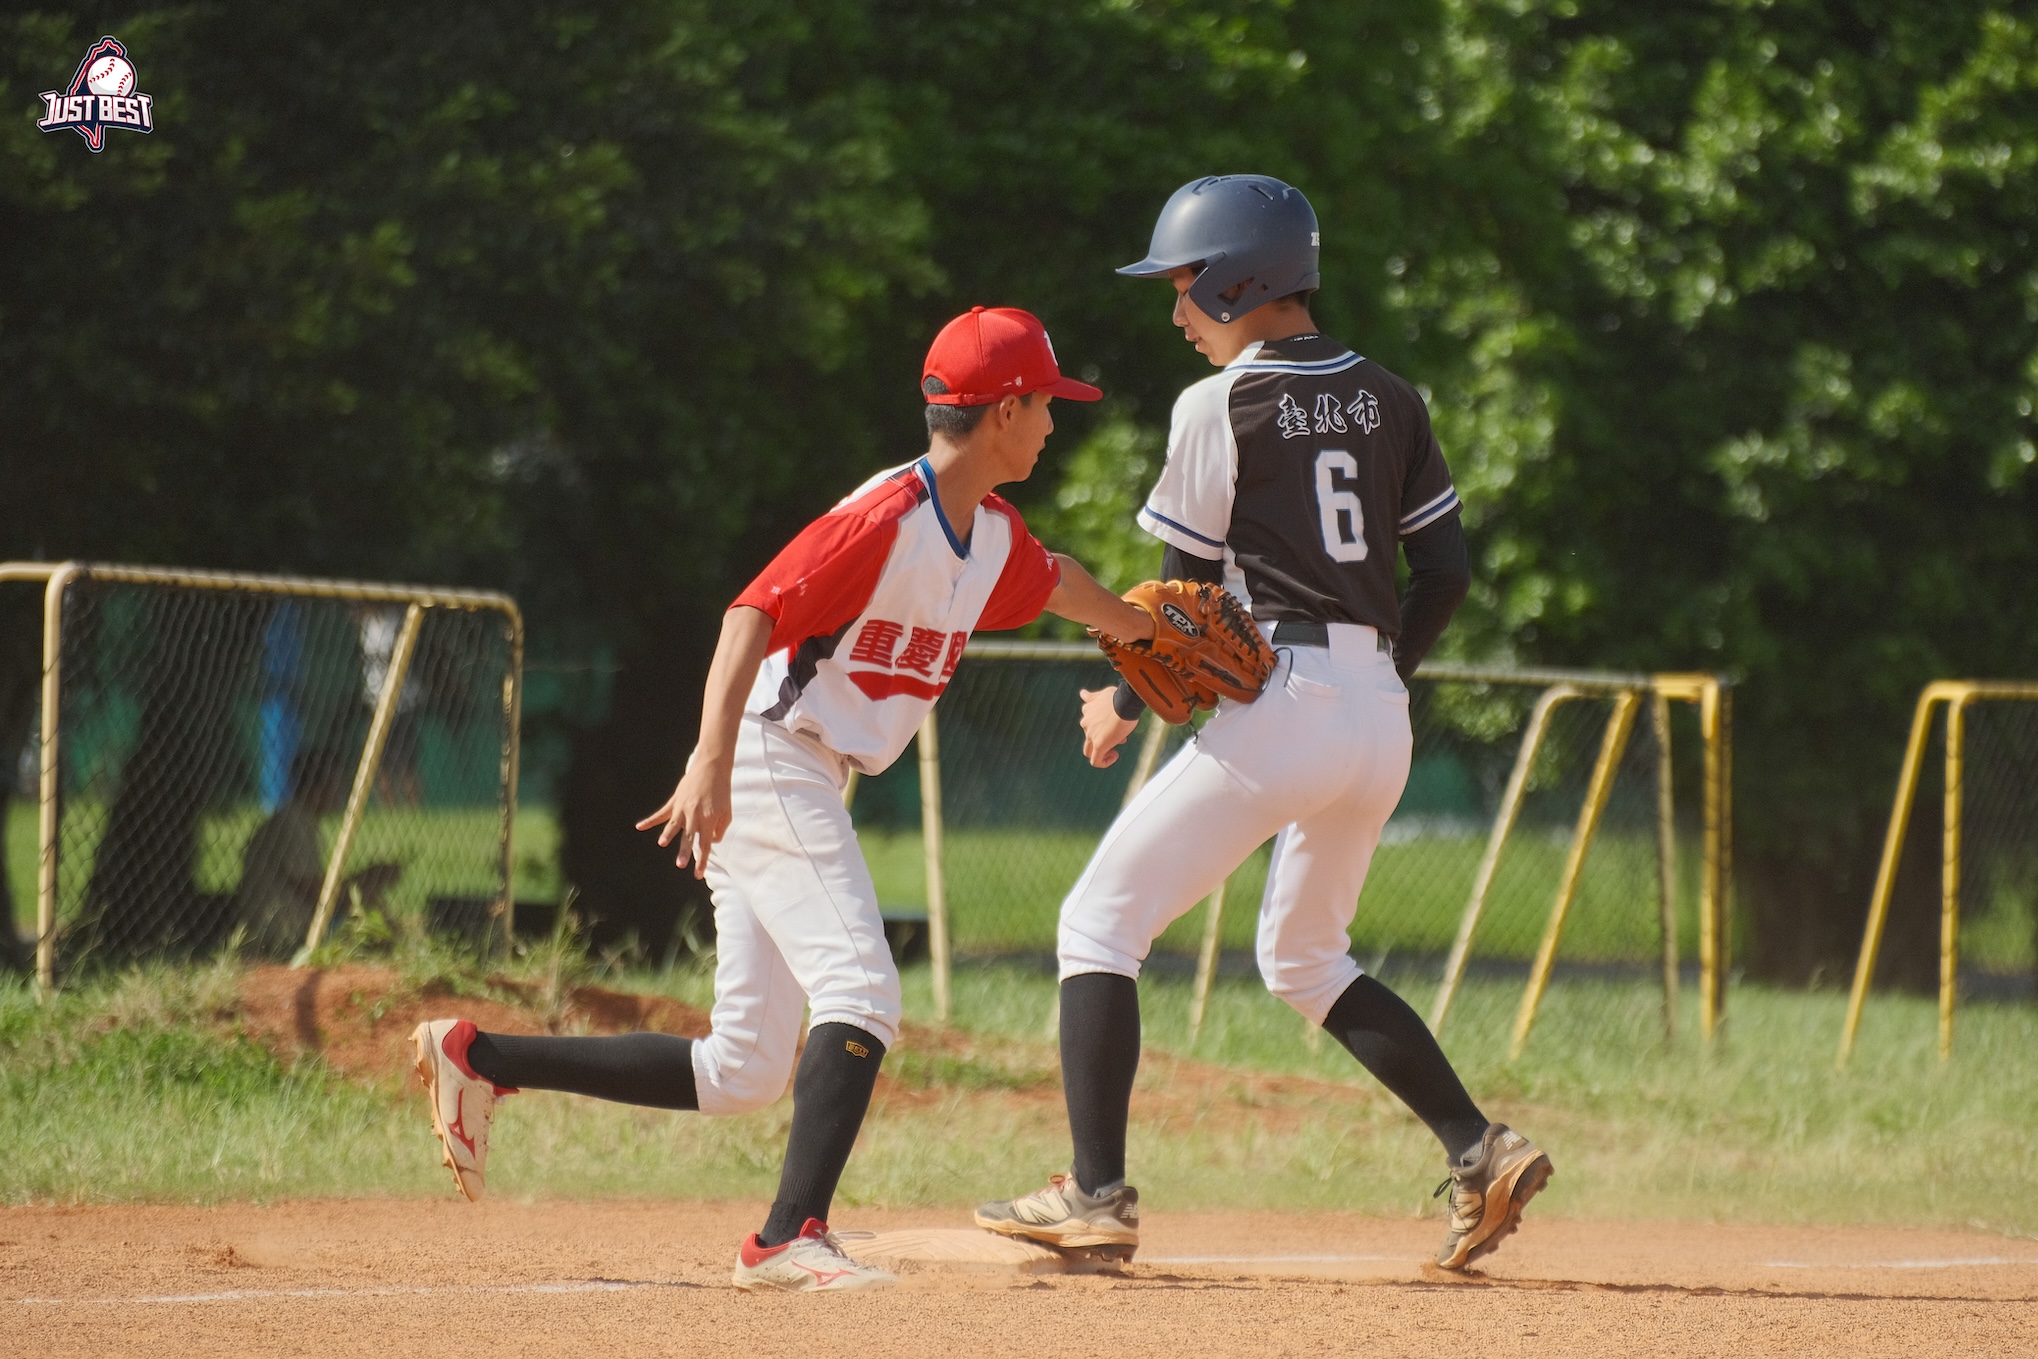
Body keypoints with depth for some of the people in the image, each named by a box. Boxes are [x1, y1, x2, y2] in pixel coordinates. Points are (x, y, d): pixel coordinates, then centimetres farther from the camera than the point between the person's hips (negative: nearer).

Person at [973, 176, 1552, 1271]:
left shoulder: (1220, 407, -6)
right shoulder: (1385, 398, 12)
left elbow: (1185, 589, -5)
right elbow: (1445, 572, 12)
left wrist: (1123, 705, 9)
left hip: (1274, 702, -7)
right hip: (1381, 713, 7)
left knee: (1101, 923, 2)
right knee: (1305, 958, 23)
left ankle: (1097, 1195, -9)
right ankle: (1478, 1150, 9)